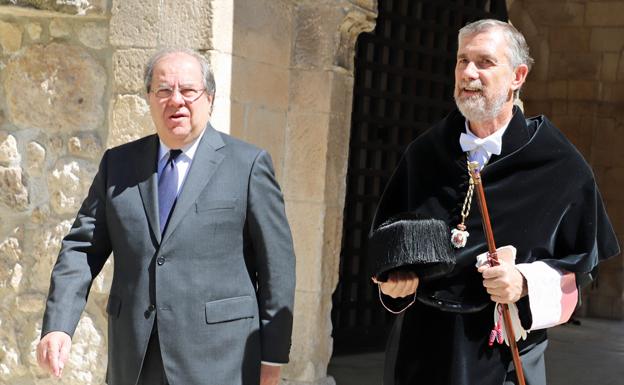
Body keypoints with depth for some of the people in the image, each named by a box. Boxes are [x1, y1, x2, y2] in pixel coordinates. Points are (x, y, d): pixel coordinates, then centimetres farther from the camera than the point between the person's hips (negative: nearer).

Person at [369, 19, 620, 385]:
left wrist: (526, 284, -18)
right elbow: (387, 236, 12)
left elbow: (582, 261, -2)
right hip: (421, 344, 3)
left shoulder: (559, 164, -6)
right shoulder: (424, 153, 3)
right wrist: (395, 277, -7)